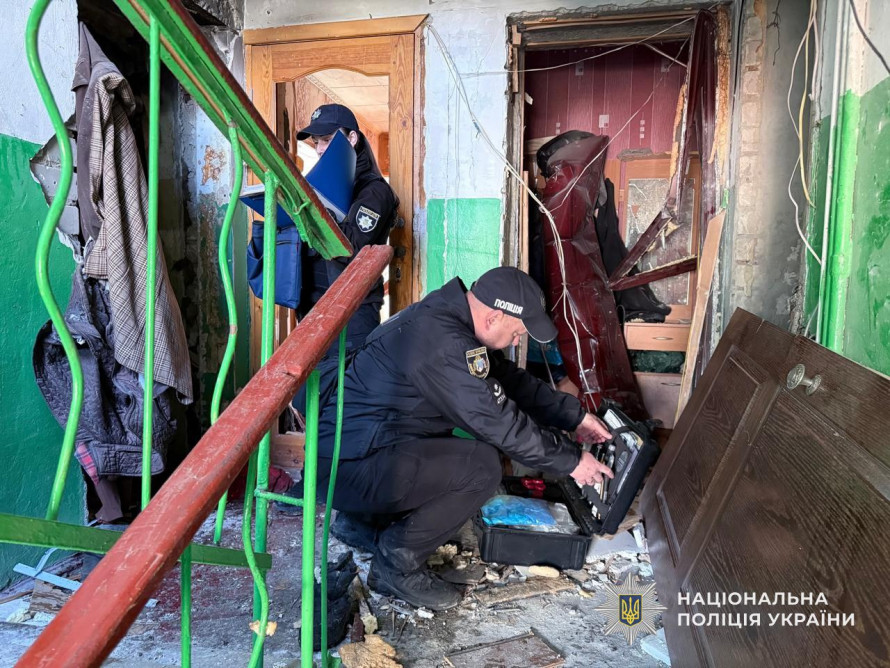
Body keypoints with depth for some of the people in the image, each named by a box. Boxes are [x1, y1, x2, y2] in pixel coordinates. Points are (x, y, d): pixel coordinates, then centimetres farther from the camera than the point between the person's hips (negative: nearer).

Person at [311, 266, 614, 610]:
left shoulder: (449, 314, 5)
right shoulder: (443, 344, -25)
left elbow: (511, 379, 14)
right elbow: (502, 423, -19)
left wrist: (575, 415, 13)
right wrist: (571, 460, -6)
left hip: (348, 445, 10)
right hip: (348, 469, -10)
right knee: (483, 465, -18)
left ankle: (364, 520, 21)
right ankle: (397, 563, -1)